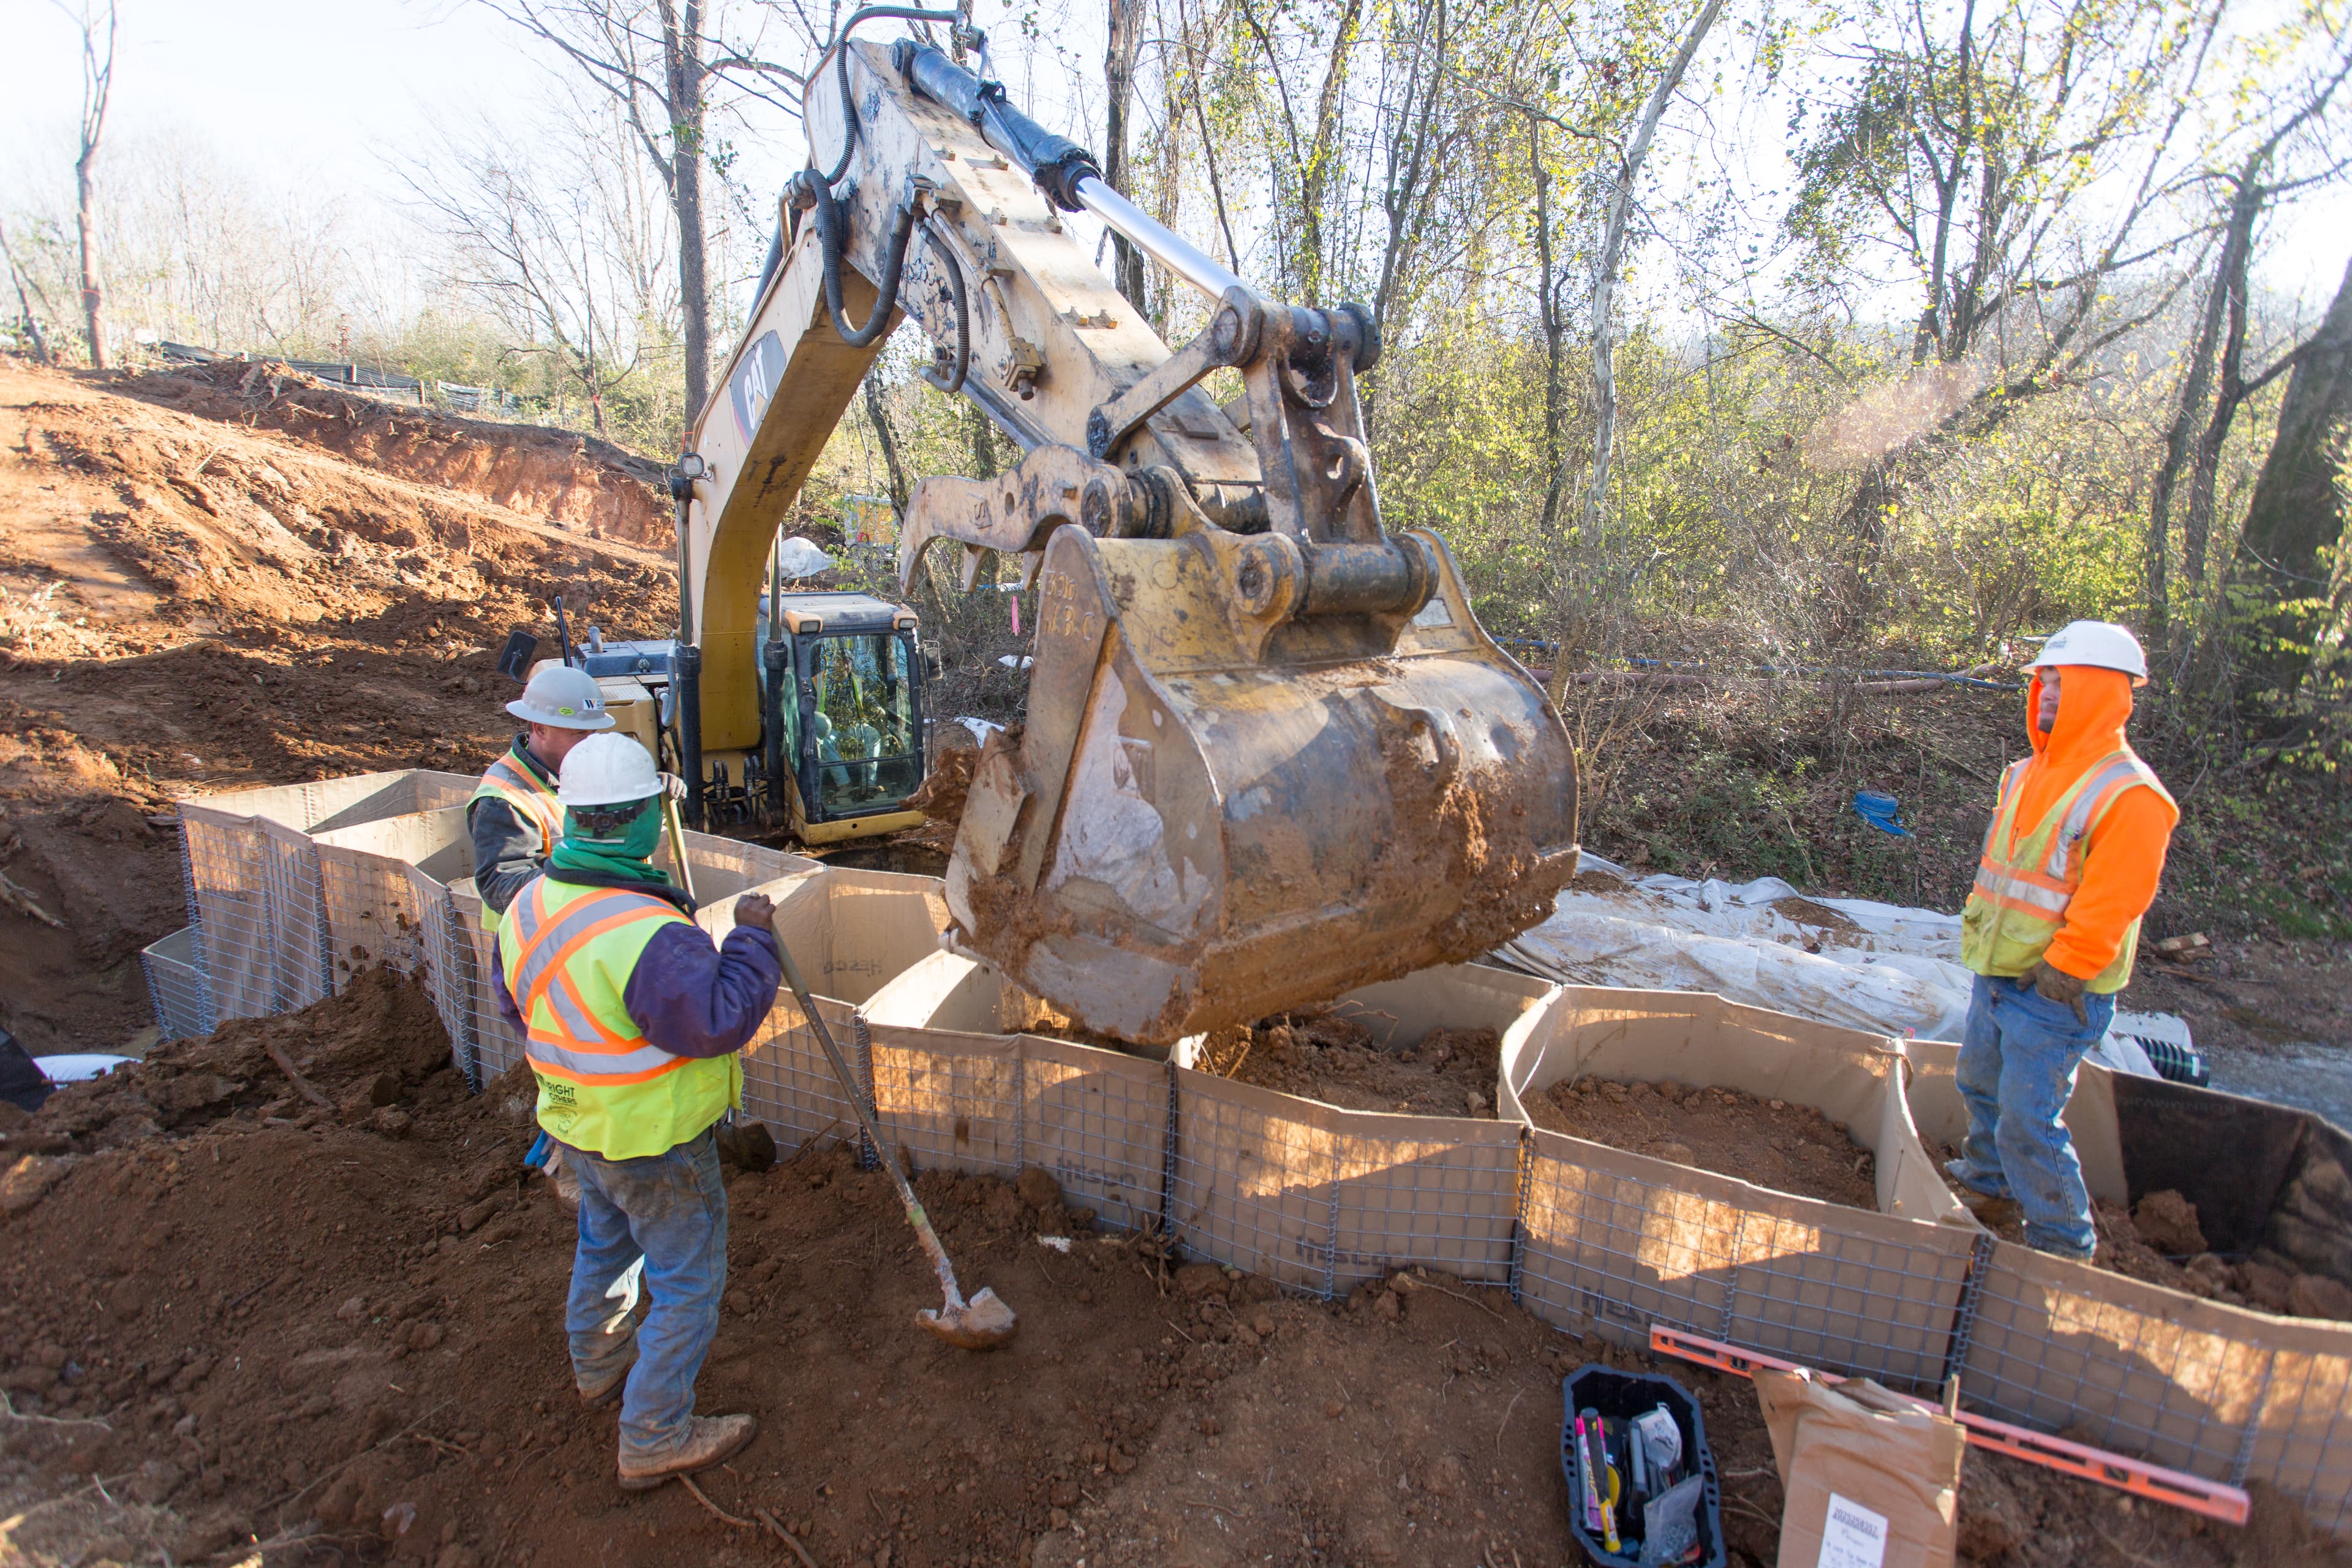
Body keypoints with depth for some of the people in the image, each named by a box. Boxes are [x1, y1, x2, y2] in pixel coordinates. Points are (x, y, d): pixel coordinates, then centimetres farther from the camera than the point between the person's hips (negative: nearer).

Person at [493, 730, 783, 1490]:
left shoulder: (532, 904, -6)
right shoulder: (647, 933, -35)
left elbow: (518, 1002, 8)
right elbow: (719, 1020, -30)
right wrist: (751, 938, -21)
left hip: (577, 1121, 9)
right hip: (653, 1141, -9)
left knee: (604, 1242, 32)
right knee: (687, 1279, 9)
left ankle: (599, 1364, 55)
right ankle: (654, 1437, 22)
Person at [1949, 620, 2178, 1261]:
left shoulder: (2130, 795, -19)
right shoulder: (2029, 774, 8)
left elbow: (2110, 906, -22)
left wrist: (2058, 974, -20)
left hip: (2056, 993, -8)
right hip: (1997, 976, 9)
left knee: (2028, 1122, -4)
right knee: (1982, 1083, 25)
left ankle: (2065, 1243, 14)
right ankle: (1987, 1175, 48)